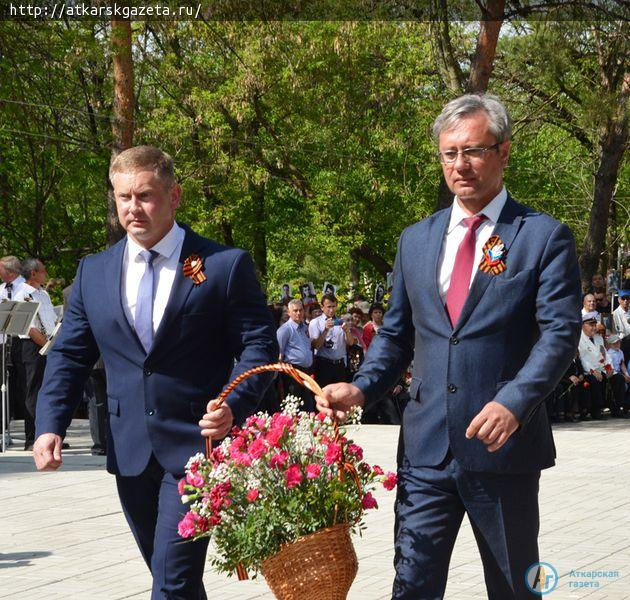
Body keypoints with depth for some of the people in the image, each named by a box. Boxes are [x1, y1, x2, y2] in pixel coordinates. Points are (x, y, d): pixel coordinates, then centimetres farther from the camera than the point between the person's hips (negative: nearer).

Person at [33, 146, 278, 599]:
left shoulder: (226, 266, -3)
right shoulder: (94, 273, 9)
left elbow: (259, 344, -4)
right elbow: (69, 355, 9)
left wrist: (234, 406, -21)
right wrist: (50, 426, -5)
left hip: (196, 446, -5)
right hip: (130, 454, 5)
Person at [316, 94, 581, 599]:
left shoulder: (545, 237, -2)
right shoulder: (416, 240, 13)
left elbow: (560, 331, -11)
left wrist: (514, 402, -26)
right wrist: (361, 388, -3)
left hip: (503, 444, -3)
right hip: (426, 446, 3)